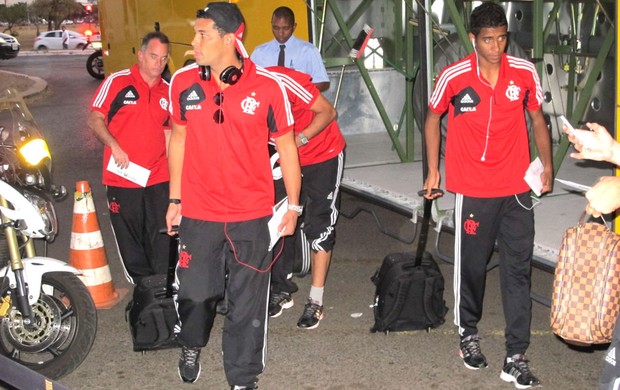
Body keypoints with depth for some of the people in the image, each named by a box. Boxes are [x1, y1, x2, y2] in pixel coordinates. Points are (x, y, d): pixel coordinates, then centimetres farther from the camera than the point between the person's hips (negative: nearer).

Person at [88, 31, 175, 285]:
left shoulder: (168, 91, 11)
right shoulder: (117, 82, -3)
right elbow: (95, 119, -3)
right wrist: (114, 146, -18)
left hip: (158, 180, 3)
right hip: (122, 178, -3)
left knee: (163, 243, 4)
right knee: (130, 243, 7)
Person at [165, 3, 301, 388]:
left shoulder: (268, 86, -10)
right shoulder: (183, 82, -2)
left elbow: (286, 145, 0)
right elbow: (179, 138, 10)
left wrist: (294, 205, 3)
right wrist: (175, 200, 12)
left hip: (252, 215, -2)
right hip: (198, 213, 2)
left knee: (248, 302, 6)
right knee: (195, 291, 15)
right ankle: (191, 346, 47)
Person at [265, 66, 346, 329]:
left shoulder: (283, 80, -30)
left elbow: (328, 112, -21)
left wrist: (299, 139, -32)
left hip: (323, 156, -6)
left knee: (319, 228, -4)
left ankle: (316, 301, 1)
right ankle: (282, 290, 20)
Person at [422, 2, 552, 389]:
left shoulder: (525, 72, -4)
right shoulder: (454, 77, -9)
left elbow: (537, 117, 11)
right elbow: (433, 118, 7)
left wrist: (547, 164, 5)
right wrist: (433, 170, 6)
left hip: (517, 189, 2)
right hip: (473, 191, -1)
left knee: (518, 270, 2)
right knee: (471, 265, 10)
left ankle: (516, 357, 9)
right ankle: (469, 332, 35)